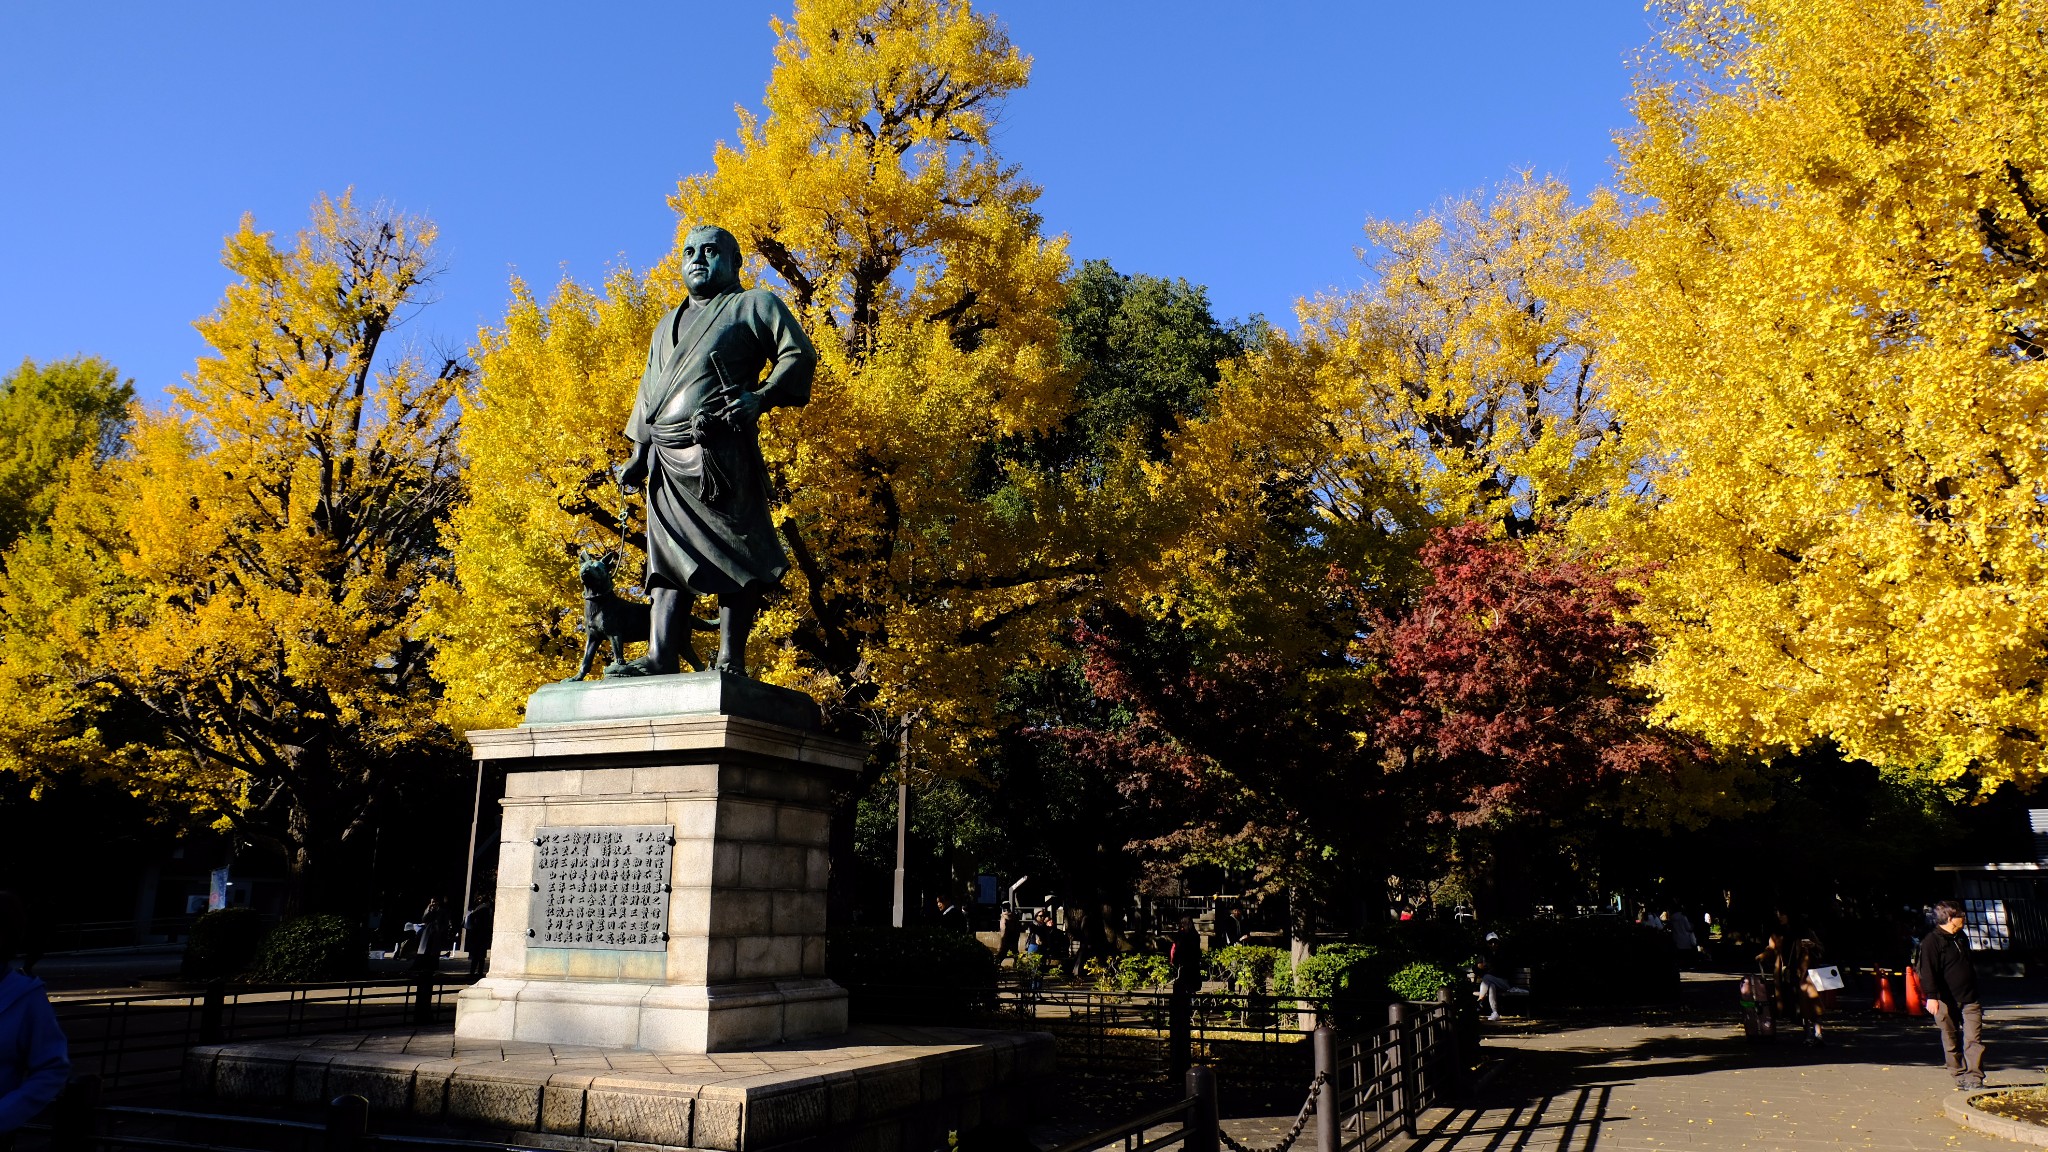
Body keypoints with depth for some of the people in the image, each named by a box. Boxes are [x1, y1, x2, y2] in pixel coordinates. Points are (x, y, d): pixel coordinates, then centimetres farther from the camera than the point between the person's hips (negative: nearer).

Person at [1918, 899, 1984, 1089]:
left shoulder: (1961, 937, 16)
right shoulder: (1931, 941, -10)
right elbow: (1928, 971, -17)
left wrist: (1975, 992, 28)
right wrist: (1931, 996, -26)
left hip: (1969, 999, 6)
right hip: (1947, 1002, -6)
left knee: (1973, 1038, -5)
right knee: (1952, 1041, 4)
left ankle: (1974, 1077, -5)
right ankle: (1960, 1075, 16)